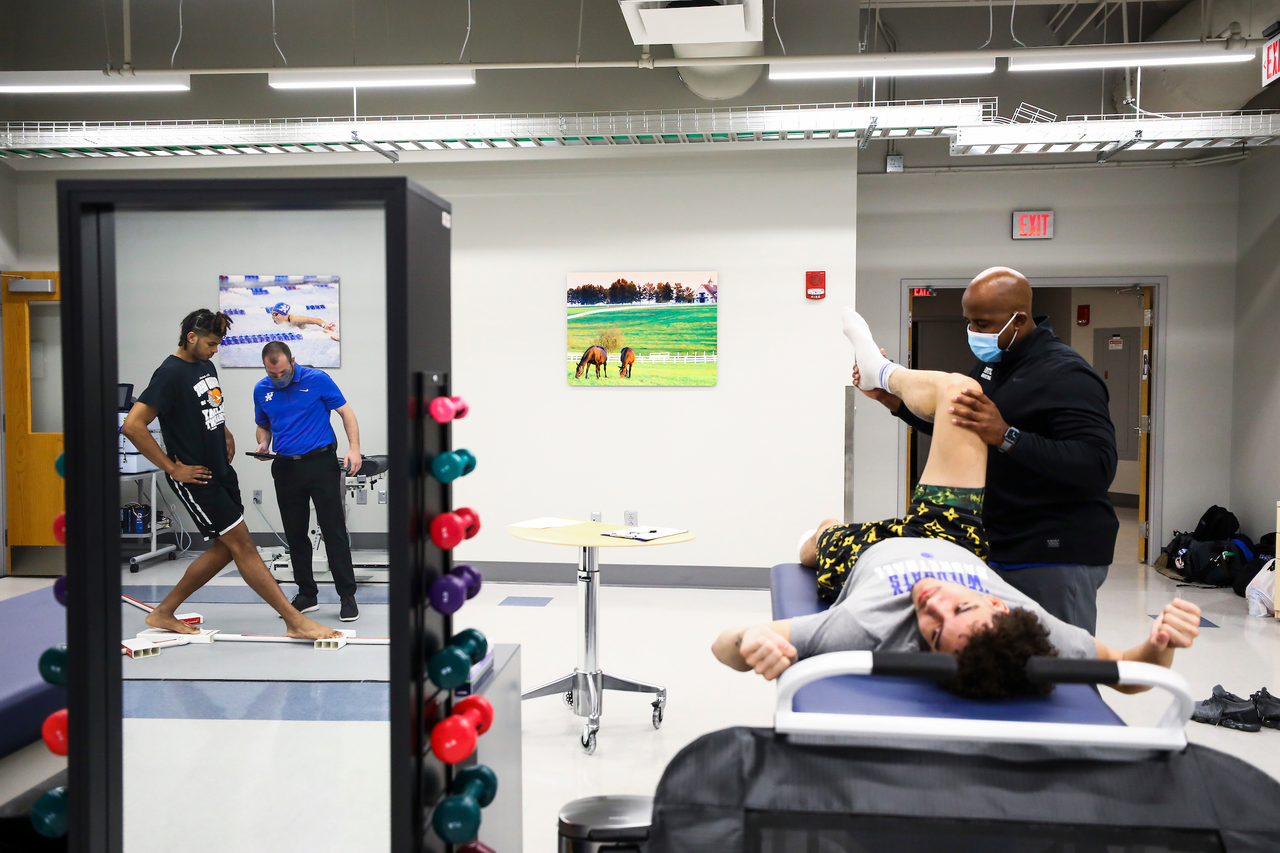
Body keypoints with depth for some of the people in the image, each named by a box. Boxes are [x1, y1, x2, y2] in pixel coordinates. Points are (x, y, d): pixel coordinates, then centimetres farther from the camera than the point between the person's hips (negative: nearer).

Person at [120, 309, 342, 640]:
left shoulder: (206, 366, 12)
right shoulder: (170, 373, -15)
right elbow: (132, 425, -22)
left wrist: (226, 434, 16)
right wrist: (172, 468, -17)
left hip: (221, 471, 9)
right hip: (195, 477, -9)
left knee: (224, 548, 11)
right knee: (242, 545, -8)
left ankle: (163, 613, 24)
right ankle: (295, 621, -6)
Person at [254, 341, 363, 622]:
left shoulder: (317, 380, -6)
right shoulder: (261, 390, 6)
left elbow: (345, 412, -3)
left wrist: (354, 448, -14)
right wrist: (263, 443, -4)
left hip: (321, 463, -4)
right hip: (285, 469, 4)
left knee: (334, 530, -6)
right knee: (295, 534, 9)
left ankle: (347, 596, -1)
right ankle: (307, 594, 20)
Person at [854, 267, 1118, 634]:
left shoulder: (1066, 375, -17)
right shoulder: (992, 364, 13)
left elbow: (1098, 466, -27)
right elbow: (954, 425, 26)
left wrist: (1005, 436, -35)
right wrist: (890, 397, 14)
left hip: (1056, 561, -9)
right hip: (998, 549, 9)